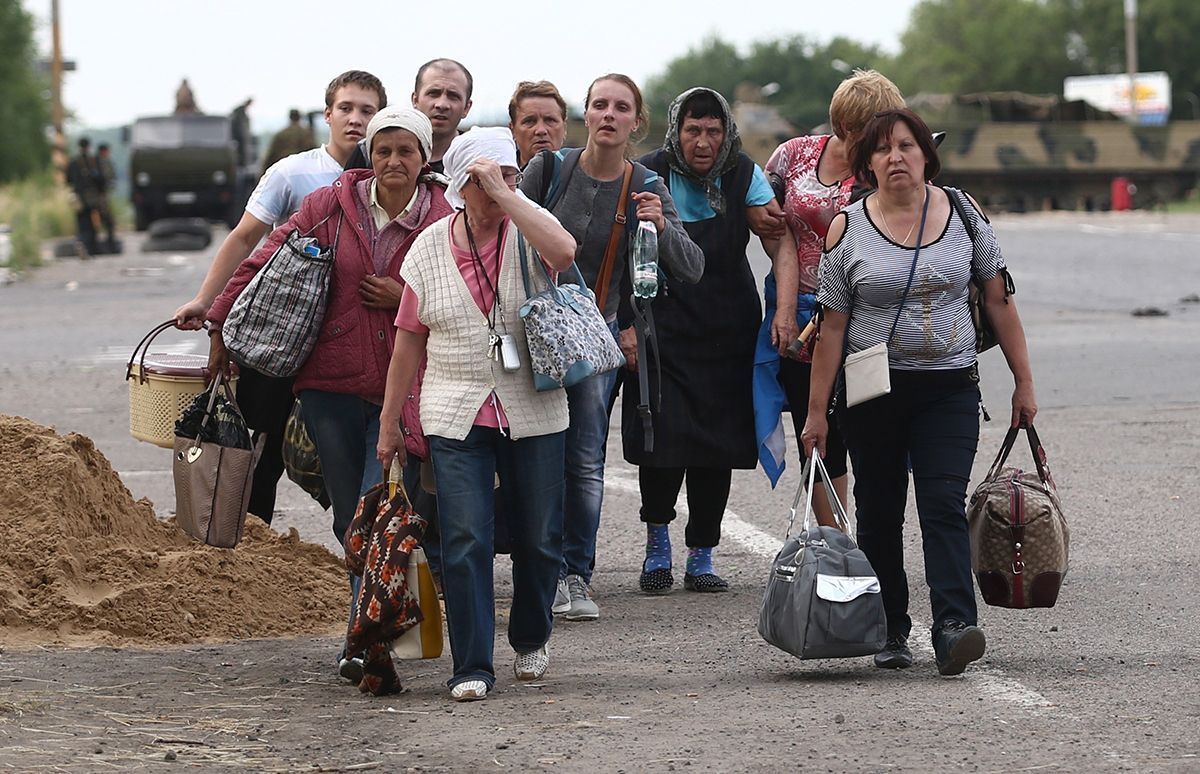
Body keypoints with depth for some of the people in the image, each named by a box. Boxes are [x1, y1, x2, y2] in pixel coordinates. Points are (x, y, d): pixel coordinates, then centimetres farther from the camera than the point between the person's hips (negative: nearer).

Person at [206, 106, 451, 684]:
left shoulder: (445, 222, -1)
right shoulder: (331, 207, 2)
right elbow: (265, 263, 7)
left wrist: (408, 298, -12)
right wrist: (222, 326, 7)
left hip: (402, 390, -2)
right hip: (331, 384, 2)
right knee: (349, 521, 5)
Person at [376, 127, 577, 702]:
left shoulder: (528, 230, -1)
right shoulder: (430, 248, 3)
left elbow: (564, 251, -27)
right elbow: (408, 340, 9)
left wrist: (504, 195, -23)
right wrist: (389, 423, 10)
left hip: (533, 414, 0)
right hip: (456, 418, 0)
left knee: (538, 538, 9)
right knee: (464, 541, -8)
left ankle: (531, 639, 33)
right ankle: (472, 667, -4)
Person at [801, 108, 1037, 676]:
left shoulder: (963, 214, 2)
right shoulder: (847, 230, -1)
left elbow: (998, 300, 7)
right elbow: (833, 328, 0)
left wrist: (1023, 382, 6)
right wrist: (816, 412, -3)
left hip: (948, 389, 0)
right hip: (872, 390, 0)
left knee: (944, 504, -14)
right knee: (879, 512, 6)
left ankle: (953, 626, -23)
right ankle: (890, 632, 17)